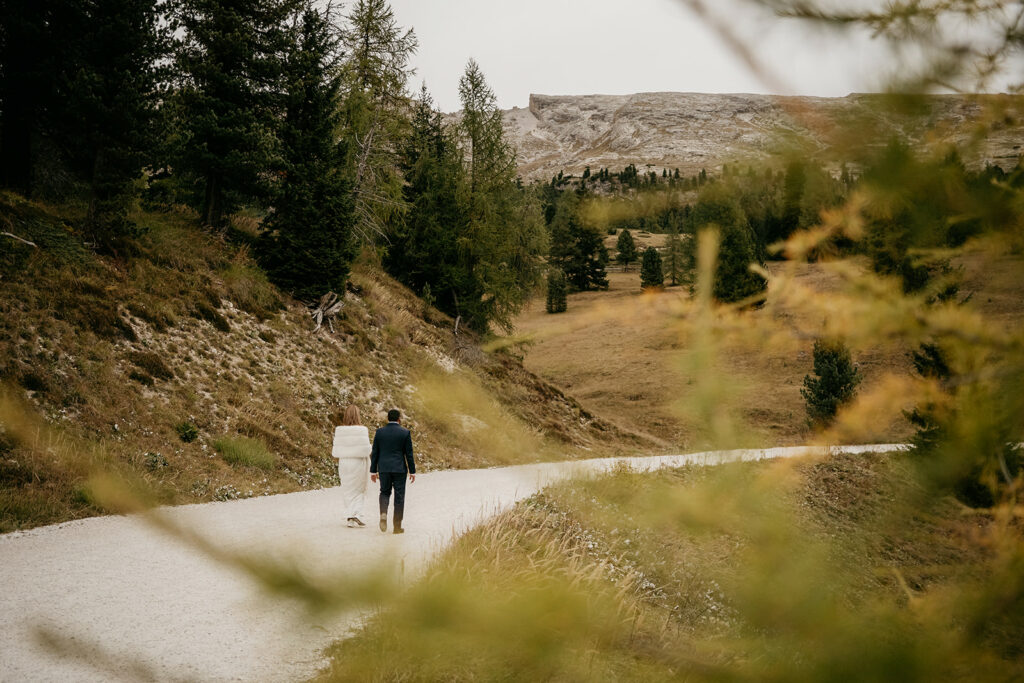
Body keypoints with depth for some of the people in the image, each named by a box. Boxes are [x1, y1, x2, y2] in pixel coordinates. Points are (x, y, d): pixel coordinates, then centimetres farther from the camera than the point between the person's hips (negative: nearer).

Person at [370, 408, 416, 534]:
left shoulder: (379, 432, 2)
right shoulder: (405, 433, -4)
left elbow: (374, 453, 3)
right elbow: (409, 454, -3)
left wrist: (373, 471, 9)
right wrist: (412, 471, 3)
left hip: (383, 468, 2)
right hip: (399, 469, -2)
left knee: (385, 492, 19)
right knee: (399, 497, 5)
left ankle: (383, 513, -9)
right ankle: (397, 526, 6)